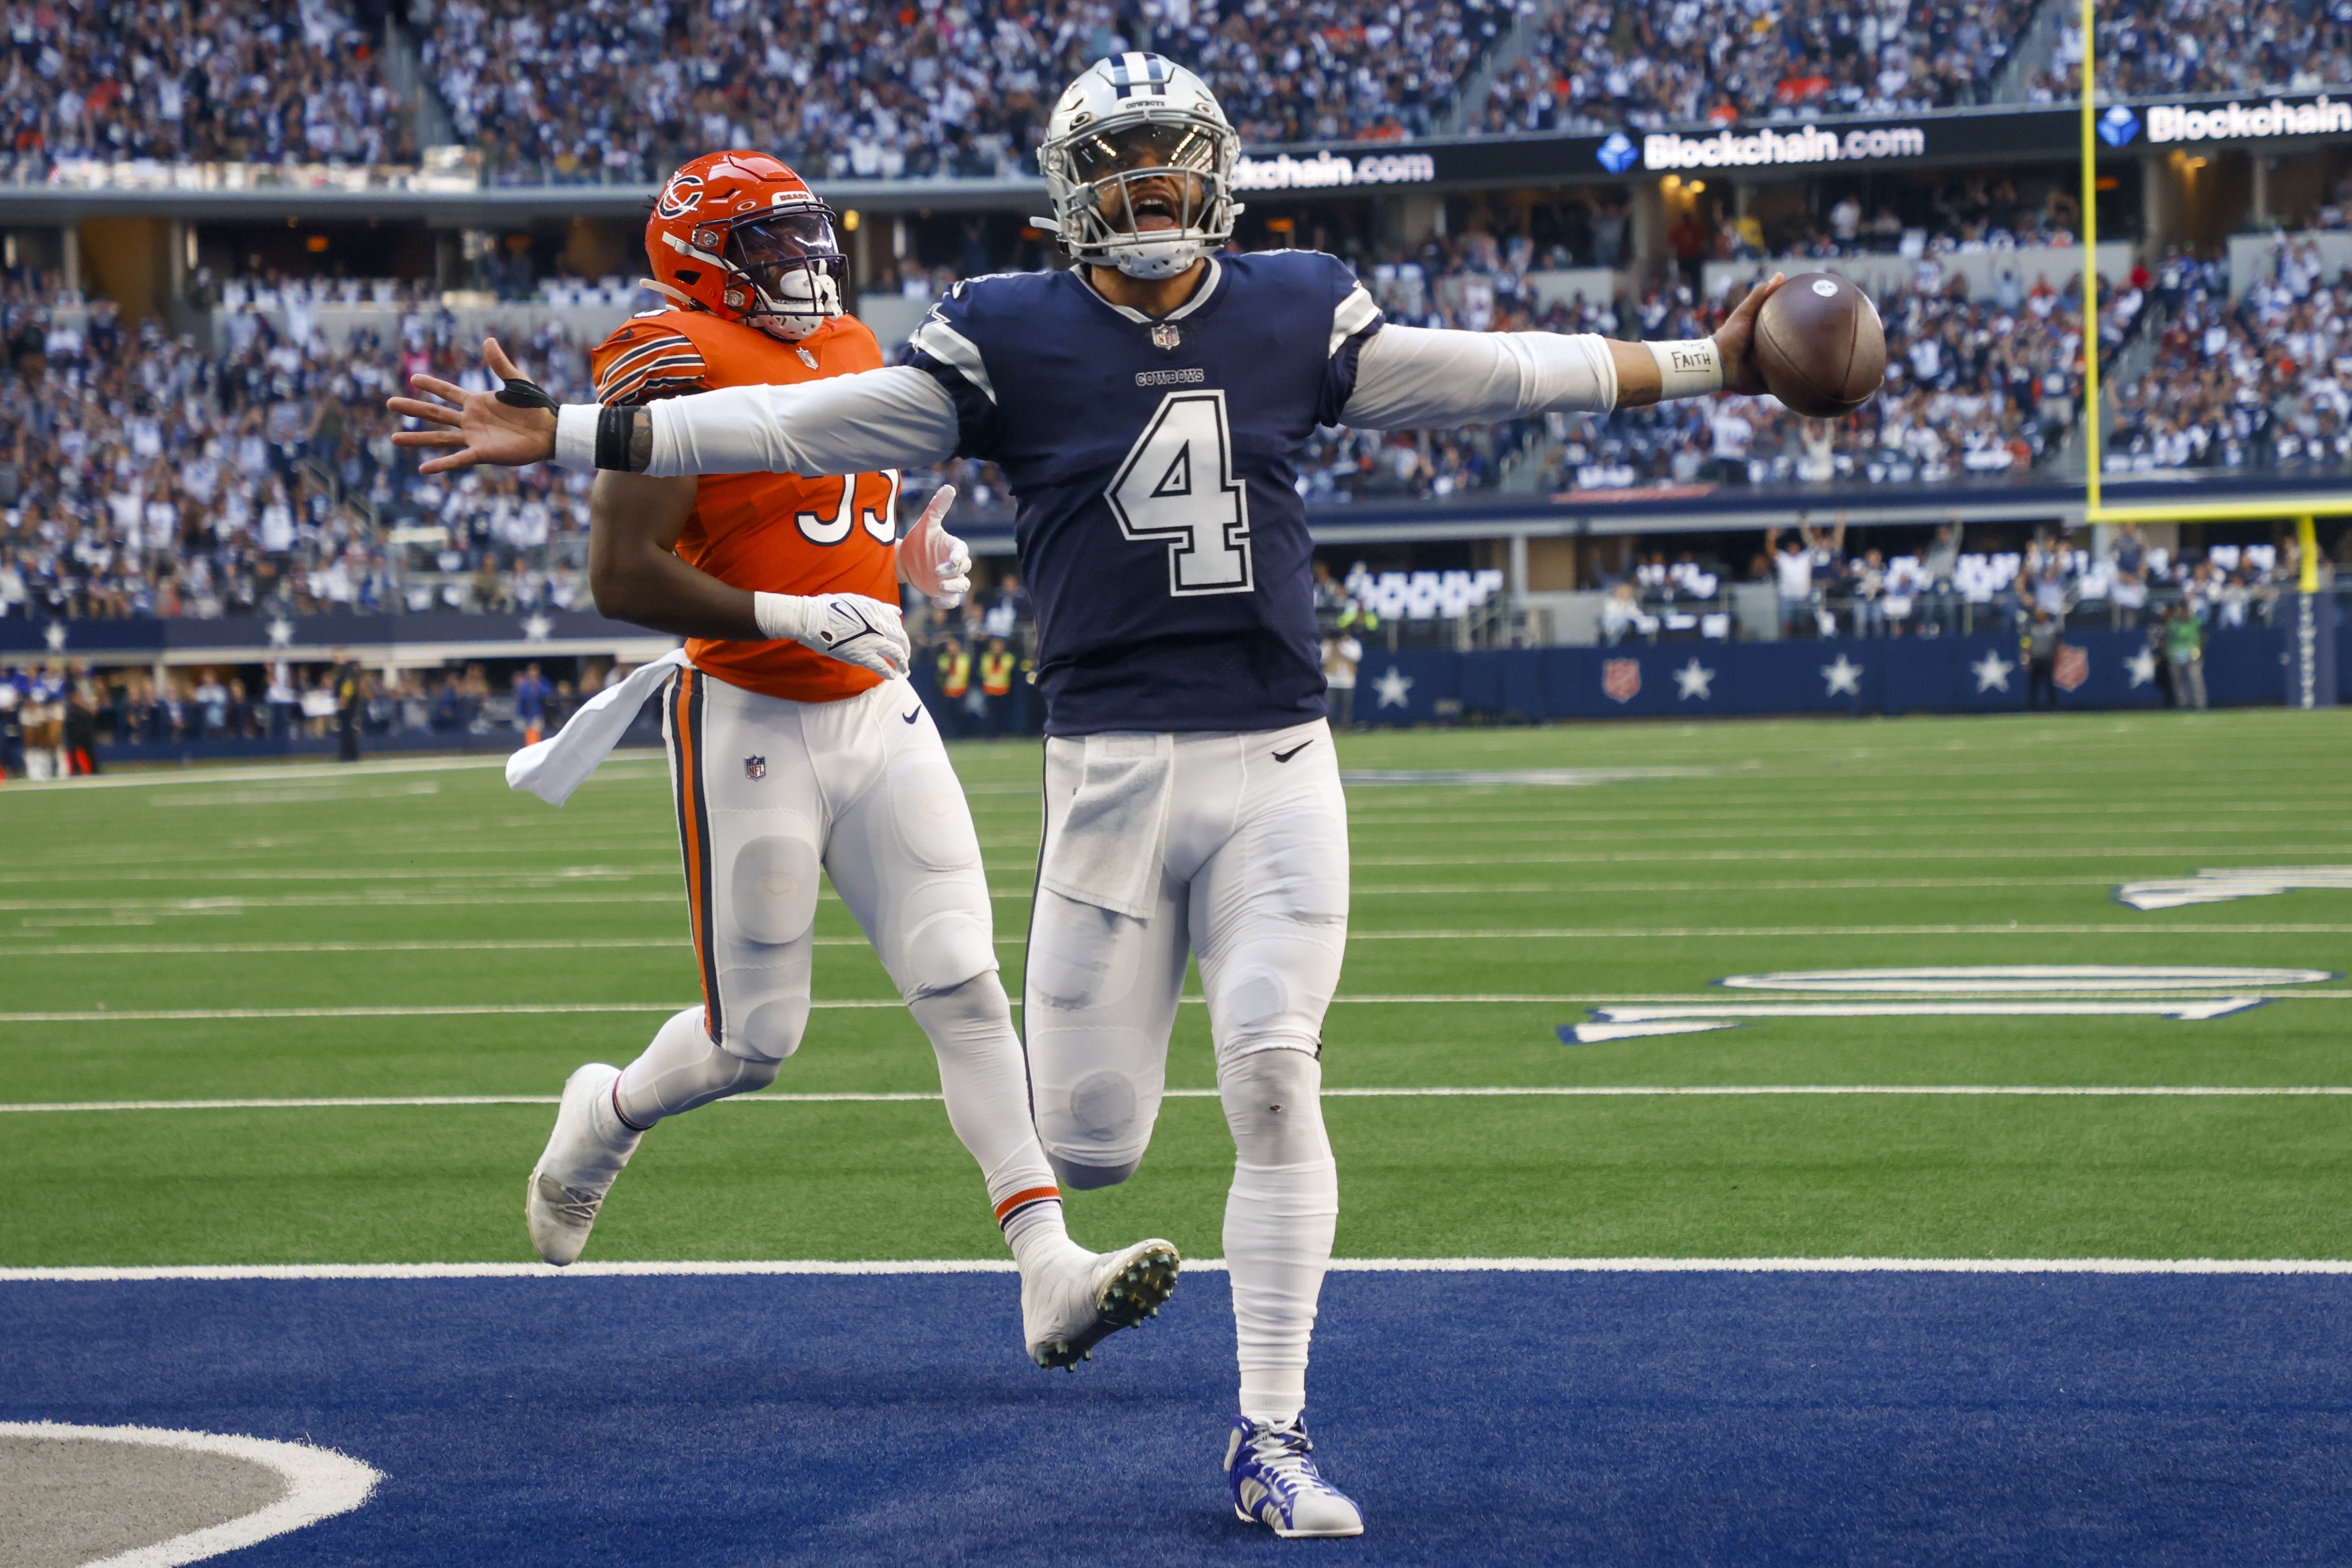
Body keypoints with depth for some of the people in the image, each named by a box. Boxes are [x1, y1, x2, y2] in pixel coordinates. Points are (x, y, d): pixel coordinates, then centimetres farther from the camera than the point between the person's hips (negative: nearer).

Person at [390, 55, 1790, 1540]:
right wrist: (561, 434, -5)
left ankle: (1271, 1435, 0)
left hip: (1277, 763, 1)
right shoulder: (1012, 339, 0)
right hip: (1110, 771, -1)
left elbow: (1490, 374, 14)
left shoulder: (1297, 313, 7)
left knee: (1276, 1087, -10)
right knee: (1090, 1141, -3)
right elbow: (796, 426, 0)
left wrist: (1708, 363, 13)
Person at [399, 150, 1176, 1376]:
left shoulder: (851, 354, 11)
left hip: (878, 715, 7)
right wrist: (795, 618, -25)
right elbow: (621, 576, -20)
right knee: (753, 1041, 3)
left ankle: (1050, 1276, -11)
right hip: (749, 728, -6)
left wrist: (911, 562, 5)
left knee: (967, 994, -6)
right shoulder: (682, 370, -14)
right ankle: (600, 1121, 36)